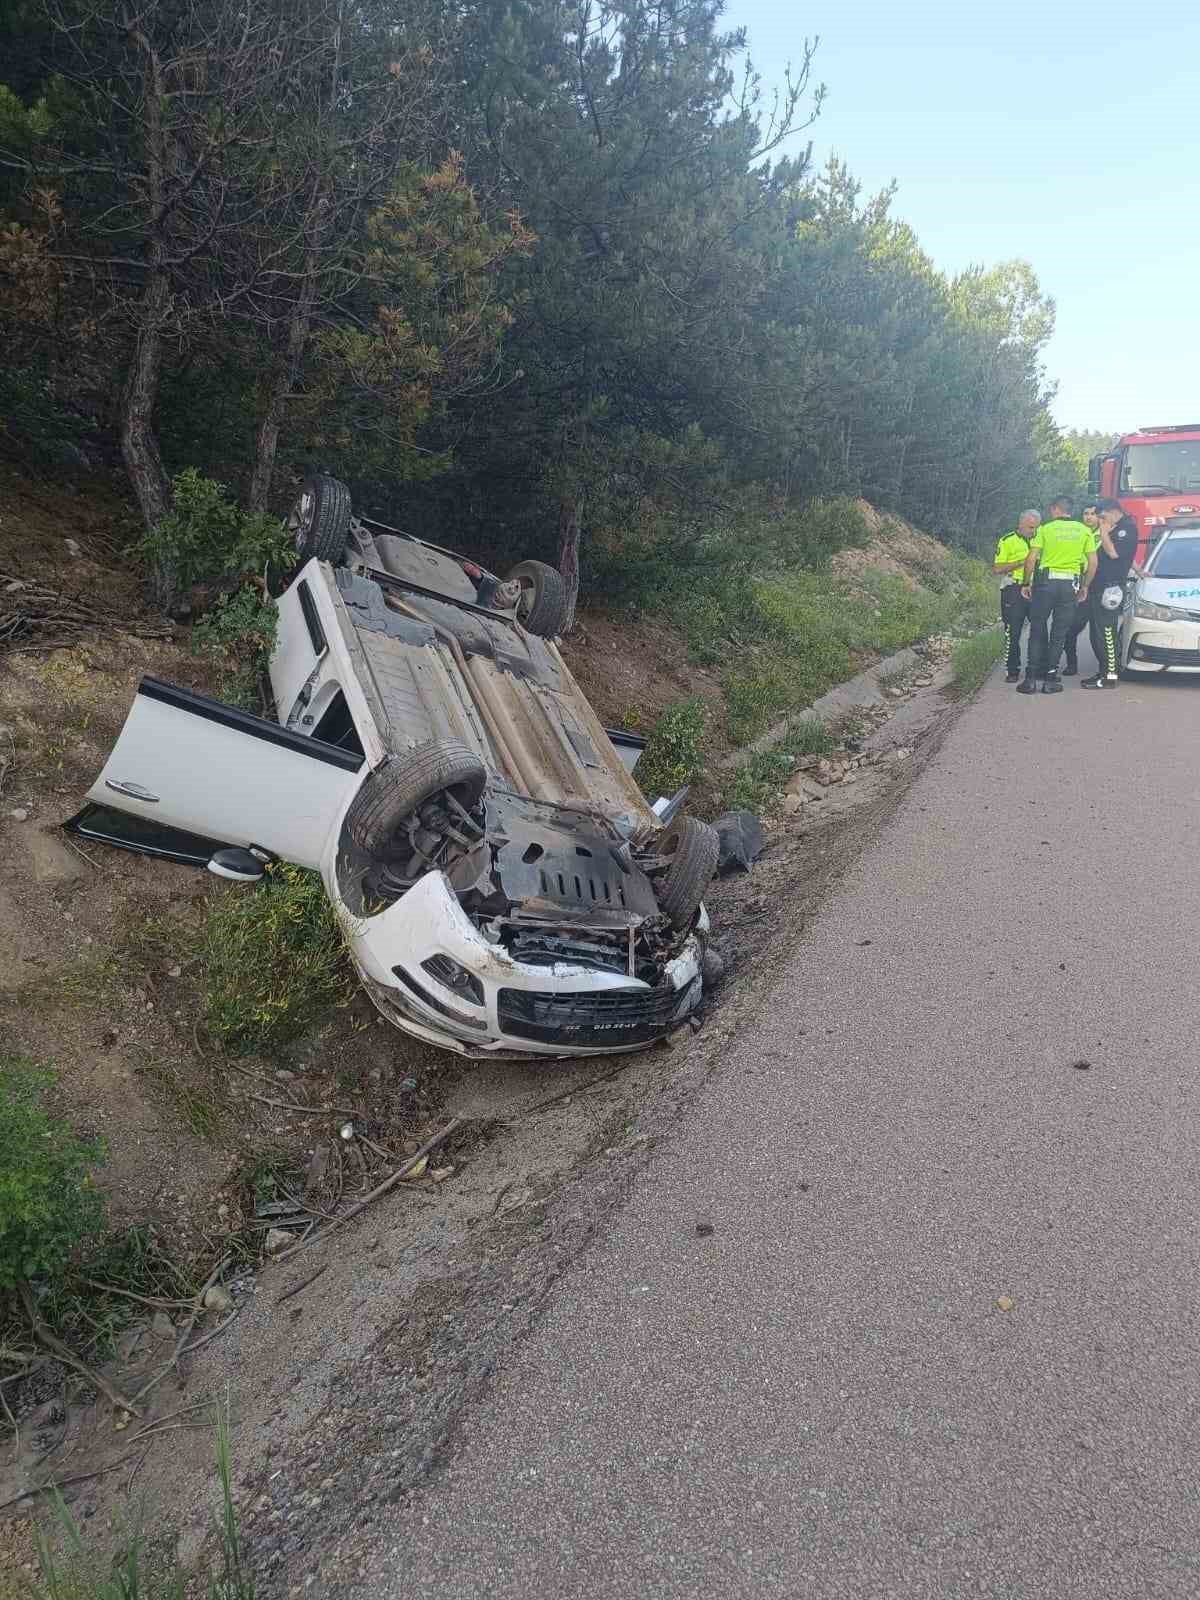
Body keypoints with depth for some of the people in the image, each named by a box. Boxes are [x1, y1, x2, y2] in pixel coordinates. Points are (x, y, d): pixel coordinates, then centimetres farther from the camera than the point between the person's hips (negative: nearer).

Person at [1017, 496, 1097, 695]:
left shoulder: (1045, 529, 1)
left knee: (1037, 630, 5)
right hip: (1070, 584, 2)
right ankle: (1050, 678, 6)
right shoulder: (1084, 530, 8)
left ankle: (1031, 678, 1)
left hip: (1046, 581, -2)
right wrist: (1085, 586, 16)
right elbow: (1093, 562, 5)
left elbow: (1031, 559, -5)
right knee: (1059, 634, 7)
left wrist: (1026, 583, 5)